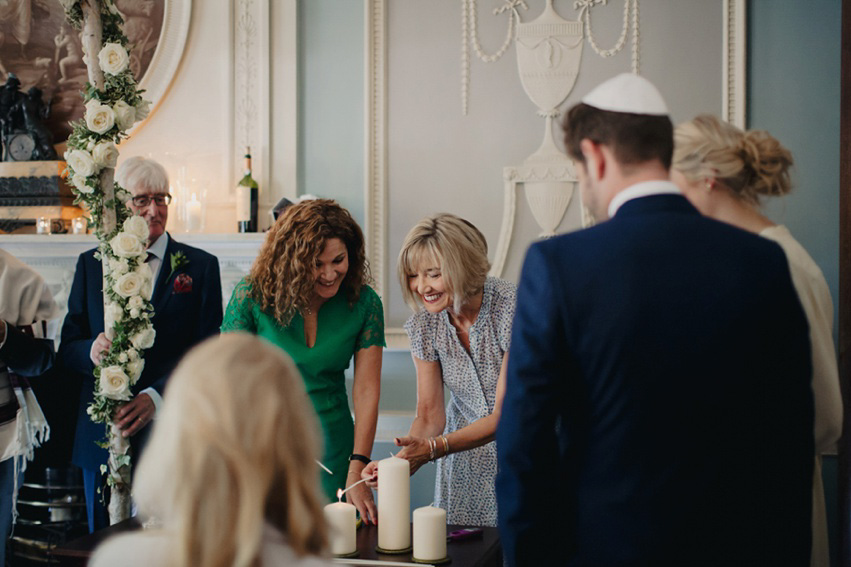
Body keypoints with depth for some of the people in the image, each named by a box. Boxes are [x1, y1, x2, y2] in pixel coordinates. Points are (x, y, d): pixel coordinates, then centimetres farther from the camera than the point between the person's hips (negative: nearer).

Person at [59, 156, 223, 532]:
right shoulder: (91, 265, 11)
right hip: (102, 436, 2)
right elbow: (67, 347, 9)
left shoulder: (200, 267, 3)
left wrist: (156, 396, -19)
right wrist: (91, 351, -16)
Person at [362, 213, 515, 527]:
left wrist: (433, 449, -34)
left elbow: (505, 416, -23)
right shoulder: (425, 324, -9)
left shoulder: (512, 308, -24)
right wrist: (400, 461, -24)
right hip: (466, 452, 4)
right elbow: (430, 415, -4)